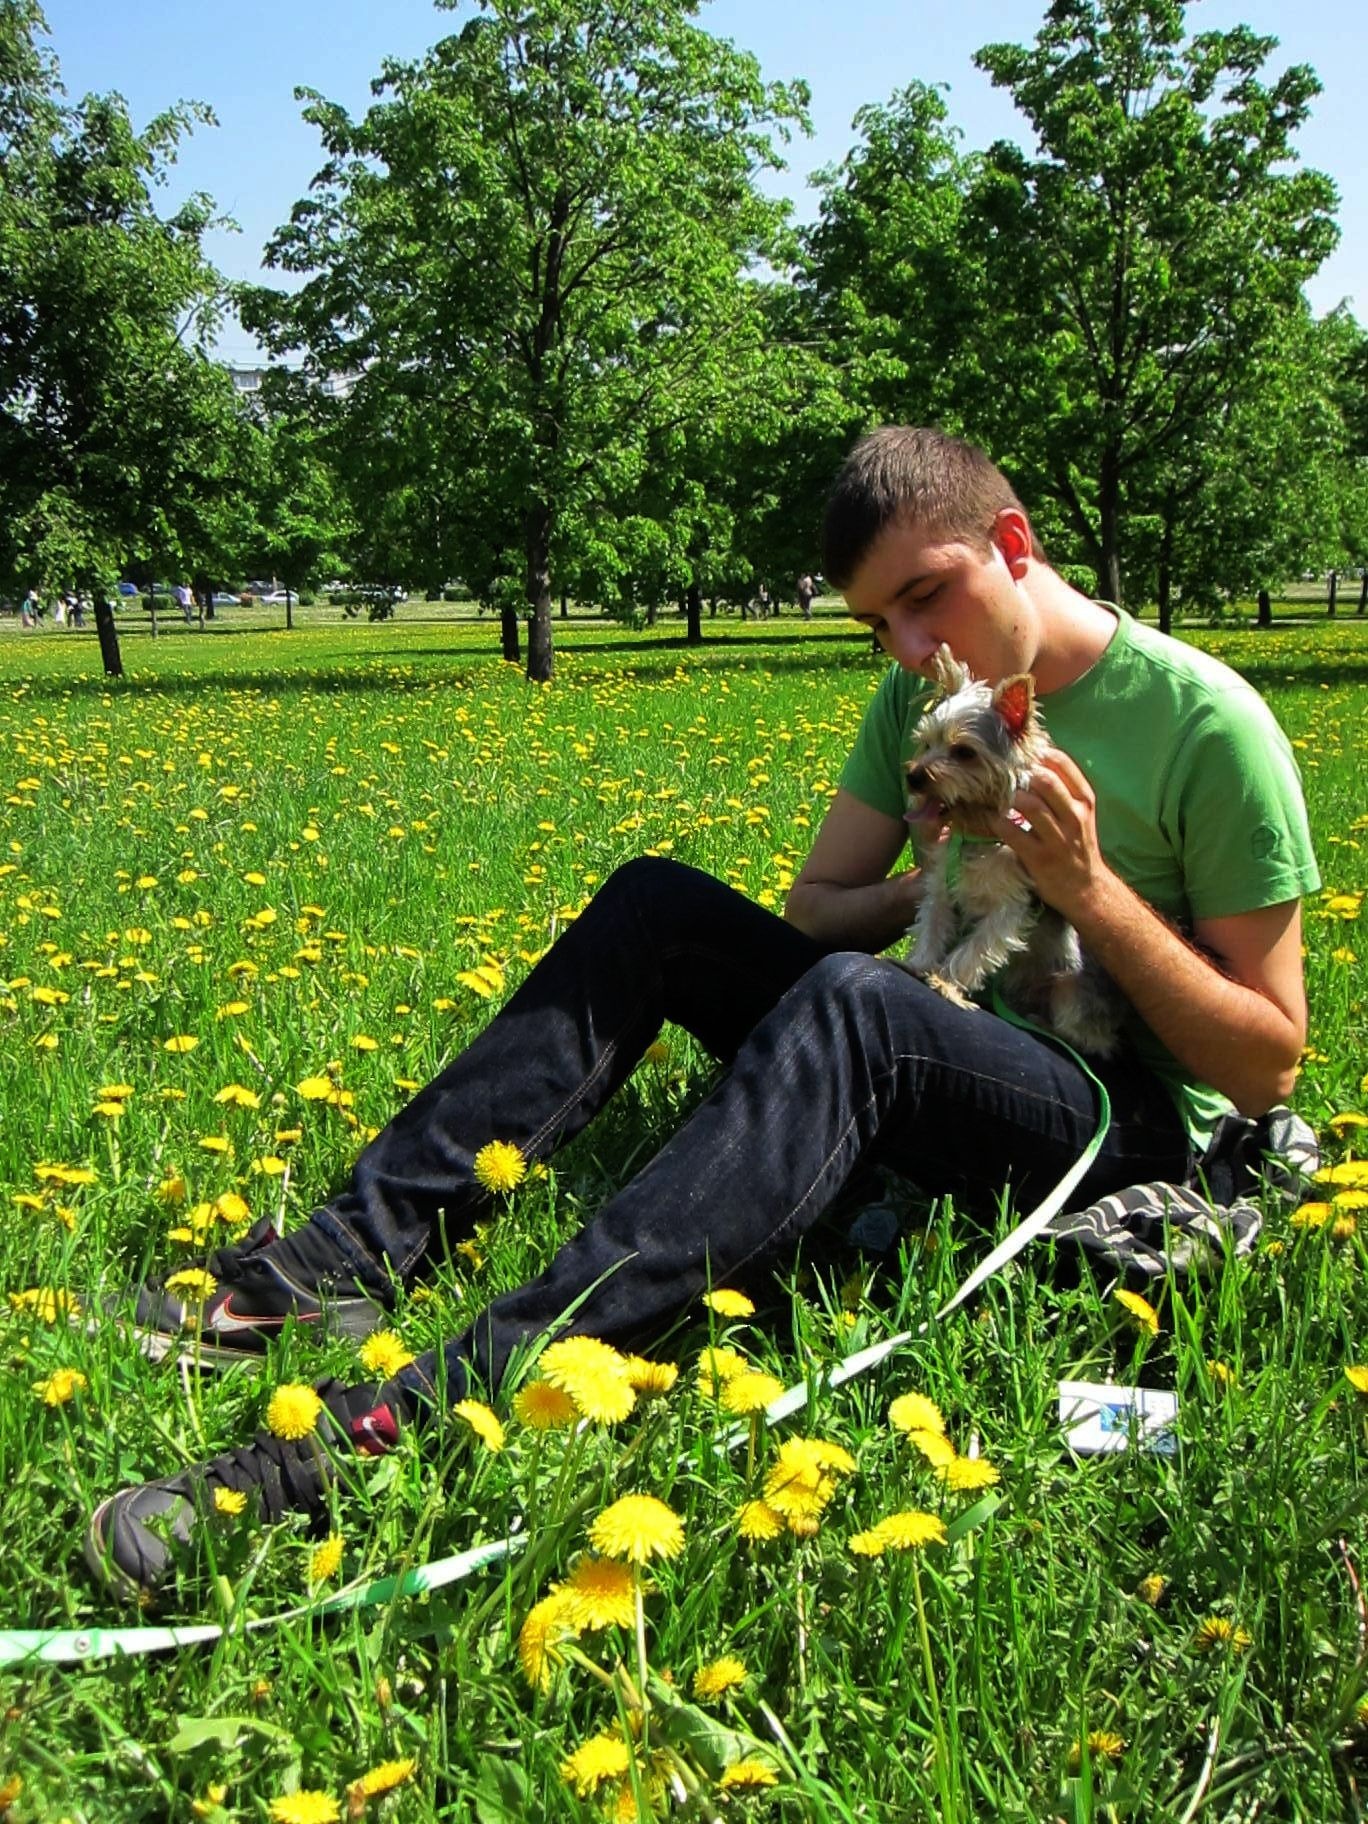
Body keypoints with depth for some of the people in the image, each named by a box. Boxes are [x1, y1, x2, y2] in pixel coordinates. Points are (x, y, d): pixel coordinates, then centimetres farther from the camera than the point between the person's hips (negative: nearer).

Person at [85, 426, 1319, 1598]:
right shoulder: (921, 698, 7)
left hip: (1134, 1133, -6)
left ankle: (421, 1414, -50)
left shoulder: (1205, 723, -12)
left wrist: (1088, 889, -22)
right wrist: (937, 889, -10)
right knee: (656, 903, -9)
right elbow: (812, 912, 9)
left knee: (851, 1004, -37)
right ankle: (350, 1256, -20)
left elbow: (1269, 1066, -11)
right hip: (953, 1055, 7)